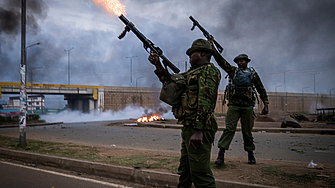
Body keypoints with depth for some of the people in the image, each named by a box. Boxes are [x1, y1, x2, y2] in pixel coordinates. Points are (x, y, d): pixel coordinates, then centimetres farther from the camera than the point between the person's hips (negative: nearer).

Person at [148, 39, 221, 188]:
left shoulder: (208, 71, -9)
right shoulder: (193, 72, 22)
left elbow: (205, 102, -20)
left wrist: (198, 131, -27)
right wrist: (158, 65, 24)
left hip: (198, 129, -10)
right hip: (188, 128, 10)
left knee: (200, 174, -10)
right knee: (184, 171, 18)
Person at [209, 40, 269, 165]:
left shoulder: (253, 74, 11)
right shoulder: (233, 71, 11)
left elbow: (261, 89, 14)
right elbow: (220, 60, 0)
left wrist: (266, 104, 7)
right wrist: (212, 48, -11)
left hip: (248, 106, 1)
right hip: (234, 105, -1)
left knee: (247, 132, 7)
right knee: (229, 129, -9)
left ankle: (250, 154, 20)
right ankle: (221, 154, -12)